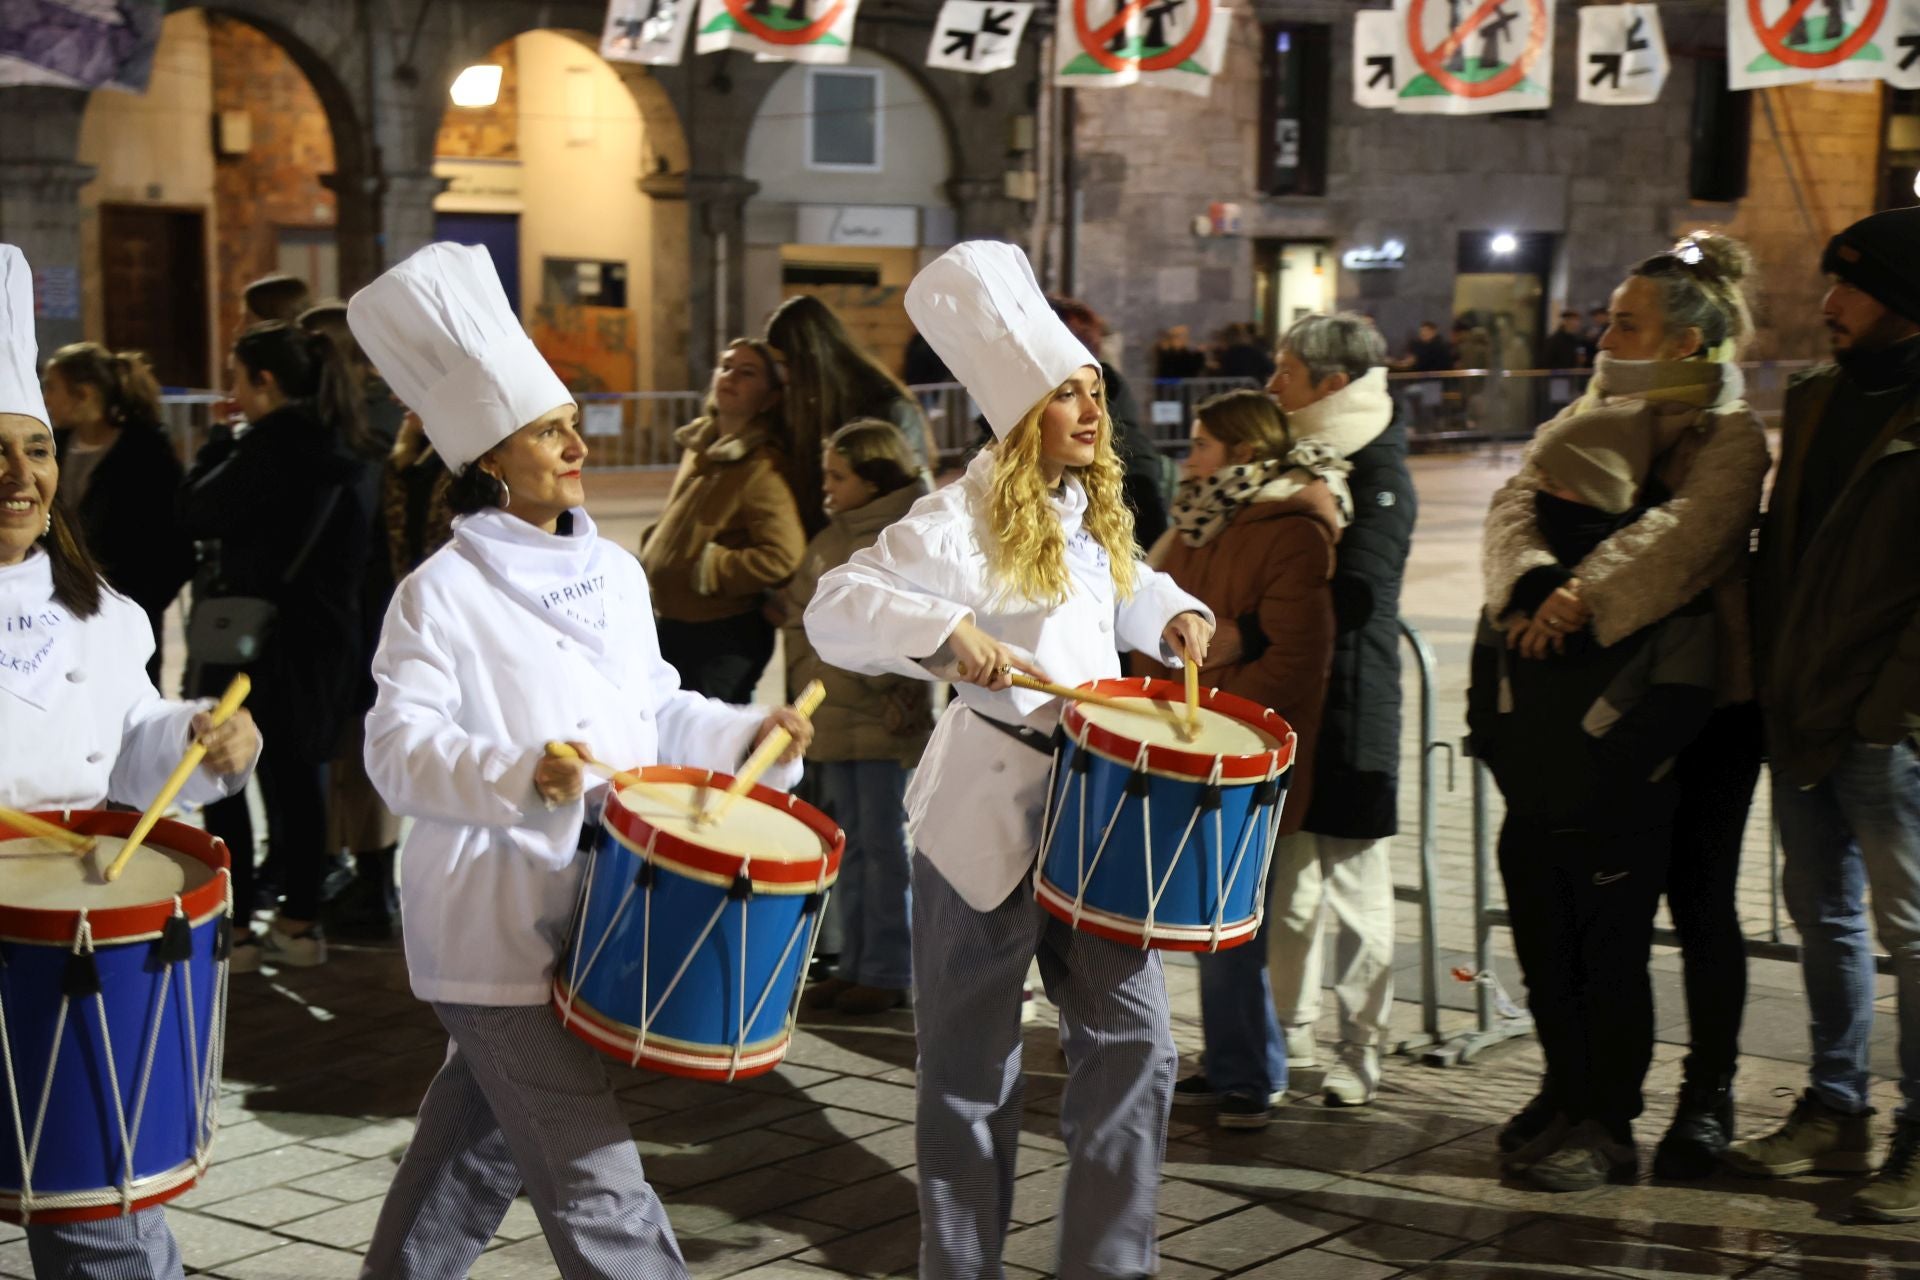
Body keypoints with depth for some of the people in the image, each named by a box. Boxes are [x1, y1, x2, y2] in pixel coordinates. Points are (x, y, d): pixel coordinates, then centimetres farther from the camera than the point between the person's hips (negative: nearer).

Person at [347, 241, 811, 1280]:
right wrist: (521, 777, -34)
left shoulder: (613, 573, 10)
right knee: (595, 1183, -7)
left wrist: (748, 735, 1)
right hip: (496, 932, -7)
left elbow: (657, 715, 18)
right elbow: (400, 750, -18)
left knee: (476, 1154, 21)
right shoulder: (443, 592, -10)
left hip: (591, 913, 7)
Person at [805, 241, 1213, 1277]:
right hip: (990, 812, -6)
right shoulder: (961, 520, -14)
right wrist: (945, 633, -36)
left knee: (1132, 1040, 5)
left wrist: (1172, 616, 7)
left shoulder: (1095, 510, 8)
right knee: (972, 1063, 7)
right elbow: (834, 609, -21)